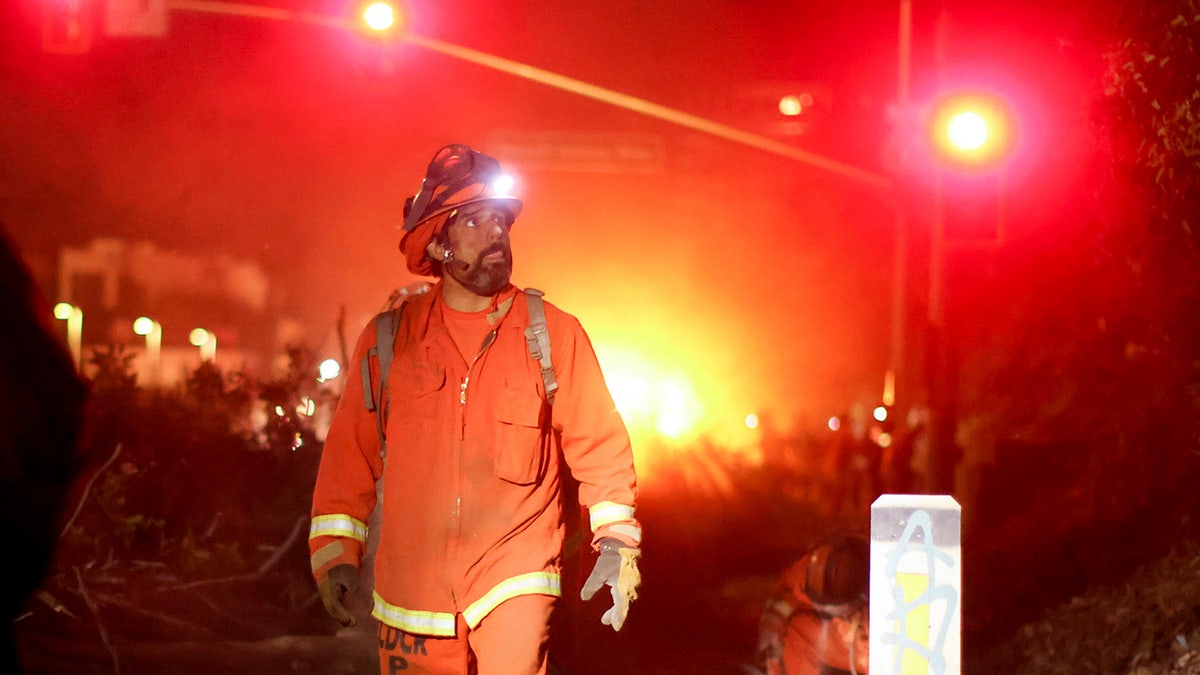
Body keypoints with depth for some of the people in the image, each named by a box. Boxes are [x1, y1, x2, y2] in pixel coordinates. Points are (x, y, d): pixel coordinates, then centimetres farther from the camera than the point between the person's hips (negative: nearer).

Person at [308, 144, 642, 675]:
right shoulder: (388, 339, 4)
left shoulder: (555, 333, 1)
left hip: (515, 583, -2)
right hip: (412, 588, 2)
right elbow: (351, 452, 9)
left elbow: (599, 444, 4)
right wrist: (335, 551, 3)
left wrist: (617, 540, -5)